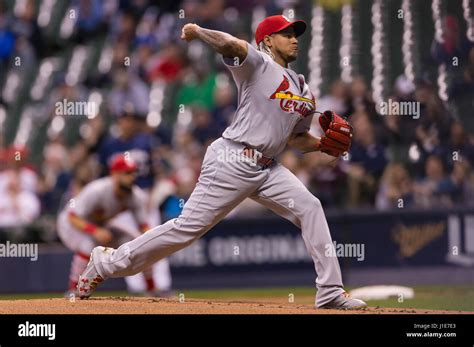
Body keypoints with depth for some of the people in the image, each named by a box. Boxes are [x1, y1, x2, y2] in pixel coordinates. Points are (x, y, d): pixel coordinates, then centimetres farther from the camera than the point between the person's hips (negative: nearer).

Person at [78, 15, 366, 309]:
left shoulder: (303, 89, 19)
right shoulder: (258, 64, -5)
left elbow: (295, 137, 25)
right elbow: (231, 44, -25)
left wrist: (321, 144, 7)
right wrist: (196, 31, -12)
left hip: (267, 168, 8)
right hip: (232, 161, -8)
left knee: (310, 208, -5)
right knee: (189, 227, -8)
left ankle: (330, 293, -2)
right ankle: (108, 263, 3)